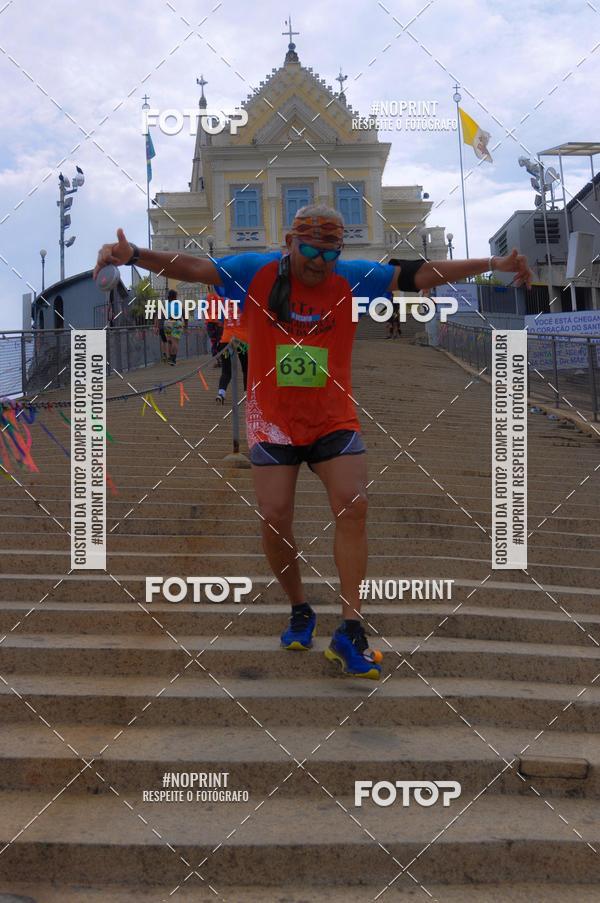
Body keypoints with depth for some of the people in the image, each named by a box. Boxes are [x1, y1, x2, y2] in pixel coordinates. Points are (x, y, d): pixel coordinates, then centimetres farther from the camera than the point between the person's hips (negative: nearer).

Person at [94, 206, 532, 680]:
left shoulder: (353, 279, -4)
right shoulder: (256, 273, -5)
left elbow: (419, 274, -6)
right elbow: (193, 267, -7)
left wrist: (492, 264, -12)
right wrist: (133, 255, -21)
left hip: (334, 419, 1)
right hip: (272, 422, 0)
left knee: (353, 507, -13)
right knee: (274, 520, -4)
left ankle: (350, 630, -5)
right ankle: (300, 612, 20)